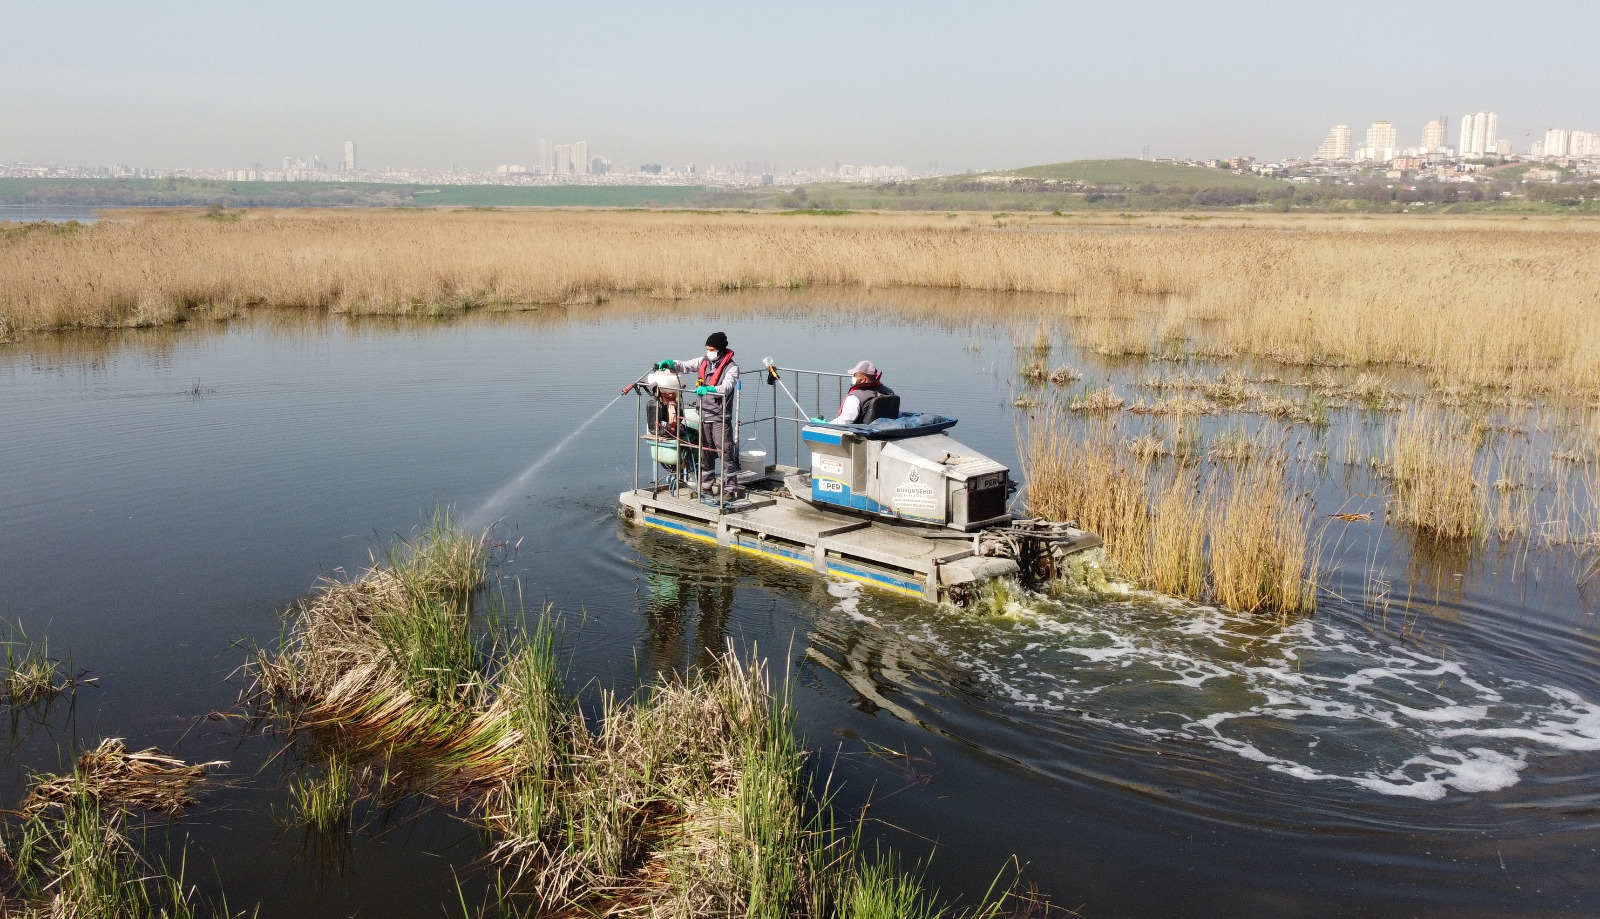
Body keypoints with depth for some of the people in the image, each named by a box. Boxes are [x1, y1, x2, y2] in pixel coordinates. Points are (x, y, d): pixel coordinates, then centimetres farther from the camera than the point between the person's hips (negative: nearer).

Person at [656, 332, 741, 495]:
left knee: (726, 453, -7)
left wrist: (709, 389, -40)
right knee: (705, 452, 14)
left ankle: (730, 488, -3)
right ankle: (706, 484, 25)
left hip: (721, 417, -6)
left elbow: (726, 388, -23)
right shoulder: (703, 362, 10)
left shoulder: (731, 367, -9)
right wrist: (668, 364, -3)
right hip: (704, 416, 7)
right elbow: (684, 366, 16)